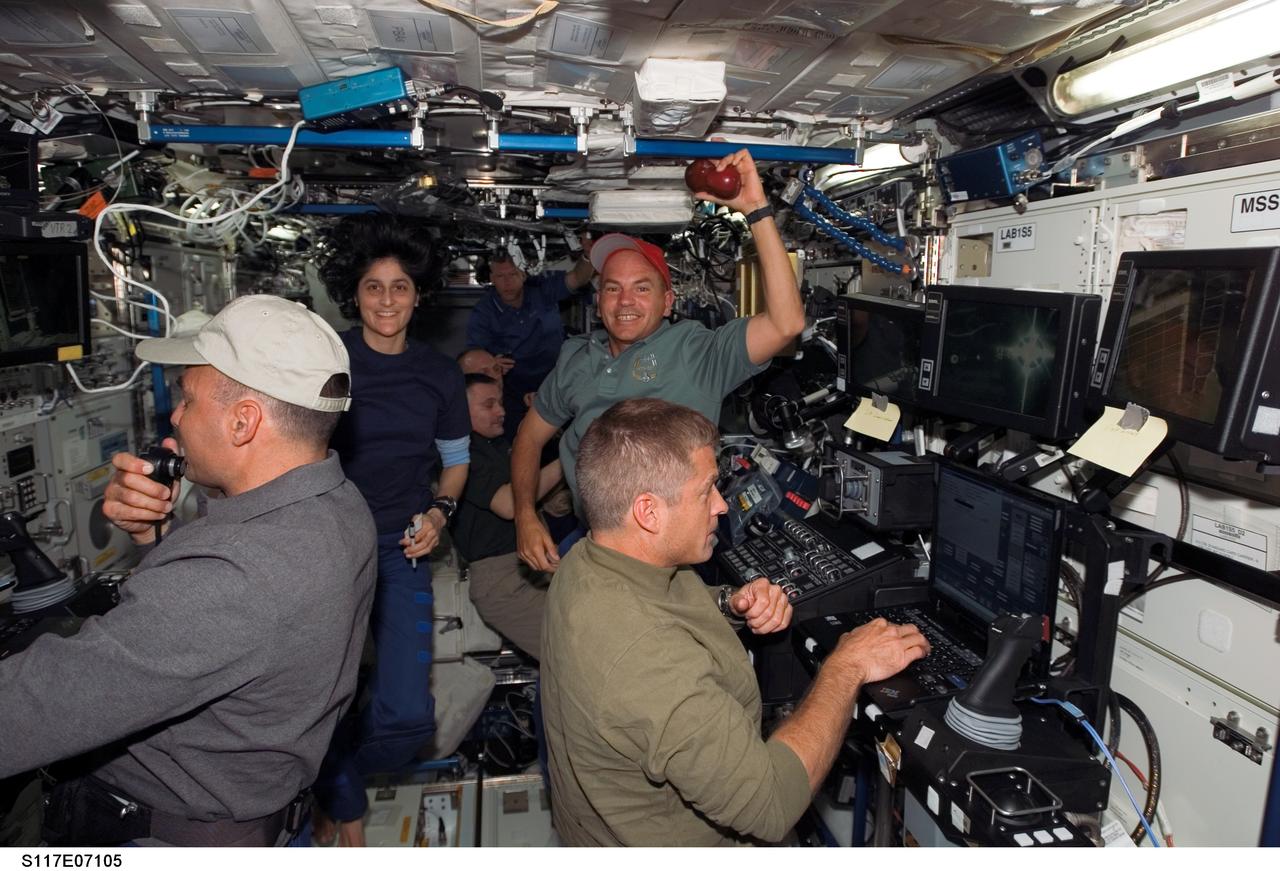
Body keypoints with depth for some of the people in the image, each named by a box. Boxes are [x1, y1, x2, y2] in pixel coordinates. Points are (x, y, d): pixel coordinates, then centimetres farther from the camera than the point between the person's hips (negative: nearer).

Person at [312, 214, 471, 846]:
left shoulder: (439, 375, 6)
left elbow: (456, 462, 16)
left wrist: (439, 512, -2)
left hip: (400, 548, 2)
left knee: (408, 717, -5)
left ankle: (333, 779, 31)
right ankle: (346, 809, 31)